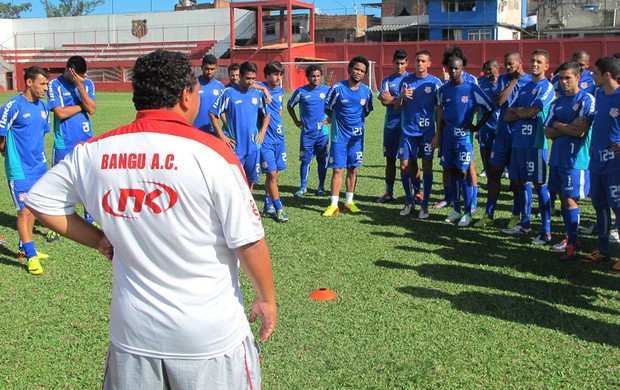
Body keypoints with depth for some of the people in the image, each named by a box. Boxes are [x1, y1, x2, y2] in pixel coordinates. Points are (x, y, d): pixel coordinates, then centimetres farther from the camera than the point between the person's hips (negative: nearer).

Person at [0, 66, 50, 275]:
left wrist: (38, 155, 15)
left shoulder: (43, 107, 8)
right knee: (24, 211, -7)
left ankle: (25, 248, 30)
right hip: (19, 170, -7)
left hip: (39, 167, 7)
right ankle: (31, 257, -4)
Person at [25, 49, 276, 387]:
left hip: (132, 333, 3)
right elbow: (249, 243, -13)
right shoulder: (212, 153, -17)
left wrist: (99, 240, 10)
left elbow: (39, 200, 8)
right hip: (212, 336, -3)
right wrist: (267, 299, 3)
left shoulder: (94, 152, -5)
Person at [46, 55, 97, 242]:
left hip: (87, 141, 3)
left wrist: (80, 86, -14)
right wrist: (83, 105, -7)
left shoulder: (87, 84, 5)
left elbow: (92, 109, -8)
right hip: (64, 144, -3)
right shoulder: (55, 85, -4)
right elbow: (61, 113, -14)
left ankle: (90, 220, 23)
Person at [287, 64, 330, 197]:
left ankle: (321, 187, 16)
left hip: (322, 132, 1)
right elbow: (290, 106, 12)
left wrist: (330, 118, 4)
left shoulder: (327, 90, 1)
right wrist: (296, 121, 7)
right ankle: (303, 187, 12)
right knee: (305, 160, 1)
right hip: (307, 132, -1)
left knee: (322, 160, 6)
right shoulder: (301, 91, -1)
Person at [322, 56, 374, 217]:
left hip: (357, 136, 3)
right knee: (338, 170, -4)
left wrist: (356, 121, 8)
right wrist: (339, 120, 4)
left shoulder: (367, 91, 0)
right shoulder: (337, 88, -10)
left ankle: (349, 202, 20)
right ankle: (333, 205, 2)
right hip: (339, 135, -3)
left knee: (353, 169, 9)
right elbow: (327, 109, 0)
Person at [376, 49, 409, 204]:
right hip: (391, 125, 3)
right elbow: (384, 101, -7)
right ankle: (389, 192, 19)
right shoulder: (387, 81, 8)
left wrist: (393, 100, -9)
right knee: (390, 159, 9)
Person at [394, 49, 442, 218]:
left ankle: (425, 204, 11)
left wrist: (438, 133, -5)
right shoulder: (406, 81, 4)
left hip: (427, 131, -2)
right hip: (407, 130, 2)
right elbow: (396, 107, 6)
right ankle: (409, 201, 21)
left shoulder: (435, 83, -2)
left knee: (427, 166, 0)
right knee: (404, 166, 2)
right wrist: (401, 96, -16)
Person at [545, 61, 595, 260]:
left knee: (570, 200, -7)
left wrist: (559, 125, -4)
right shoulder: (557, 102, 12)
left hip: (576, 159, -6)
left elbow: (581, 132, -17)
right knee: (563, 198, 12)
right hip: (557, 157, 7)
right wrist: (569, 128, -11)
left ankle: (572, 245, 0)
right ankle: (570, 237, 24)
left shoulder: (587, 100, -8)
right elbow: (548, 132, 5)